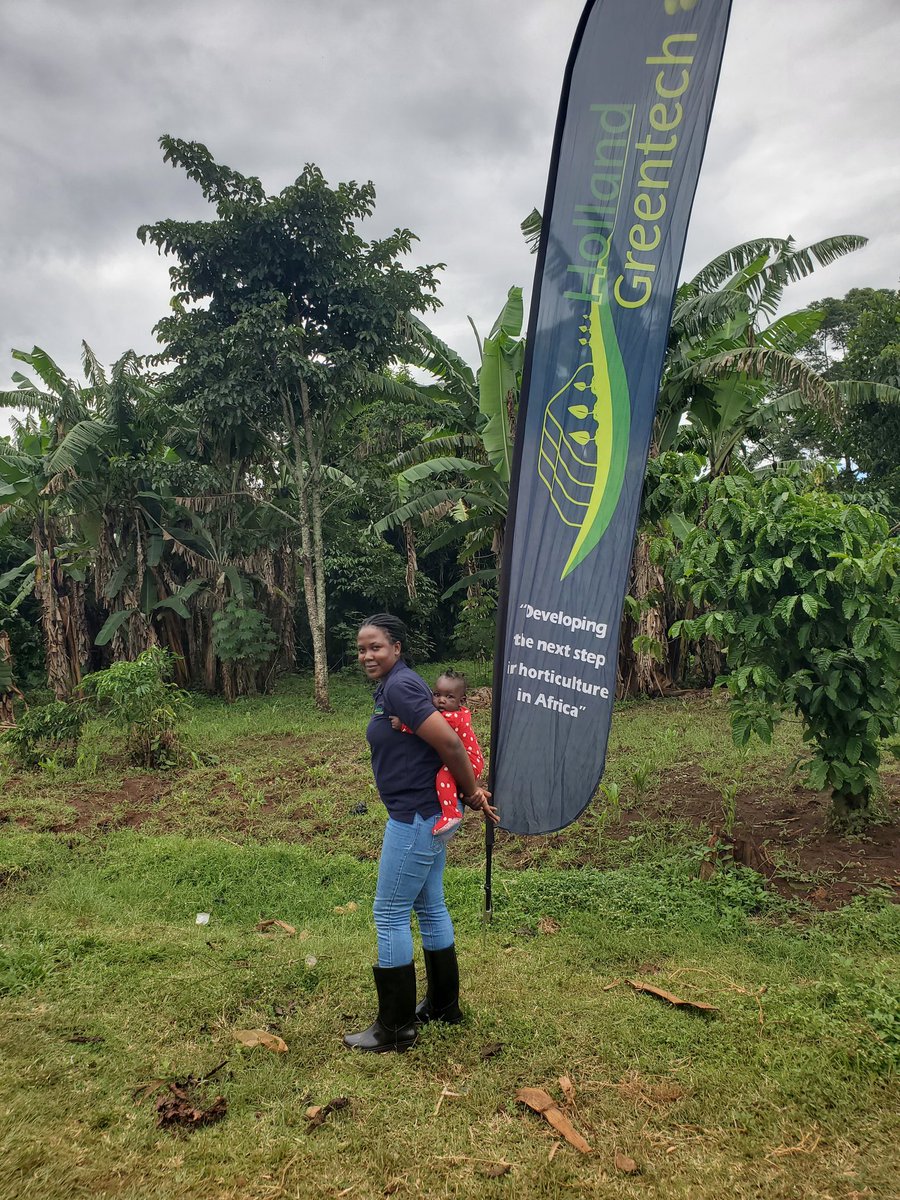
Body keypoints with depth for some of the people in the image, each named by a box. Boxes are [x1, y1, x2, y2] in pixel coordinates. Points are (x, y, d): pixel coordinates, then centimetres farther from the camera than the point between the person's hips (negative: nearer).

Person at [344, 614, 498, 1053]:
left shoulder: (399, 686, -20)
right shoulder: (393, 685, 11)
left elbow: (450, 743, -25)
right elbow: (442, 743, 12)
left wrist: (472, 793, -12)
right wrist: (470, 793, 4)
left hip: (415, 818, -10)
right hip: (430, 814, 10)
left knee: (389, 914, 2)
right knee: (430, 906, 19)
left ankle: (395, 1027, 15)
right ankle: (443, 1004, 34)